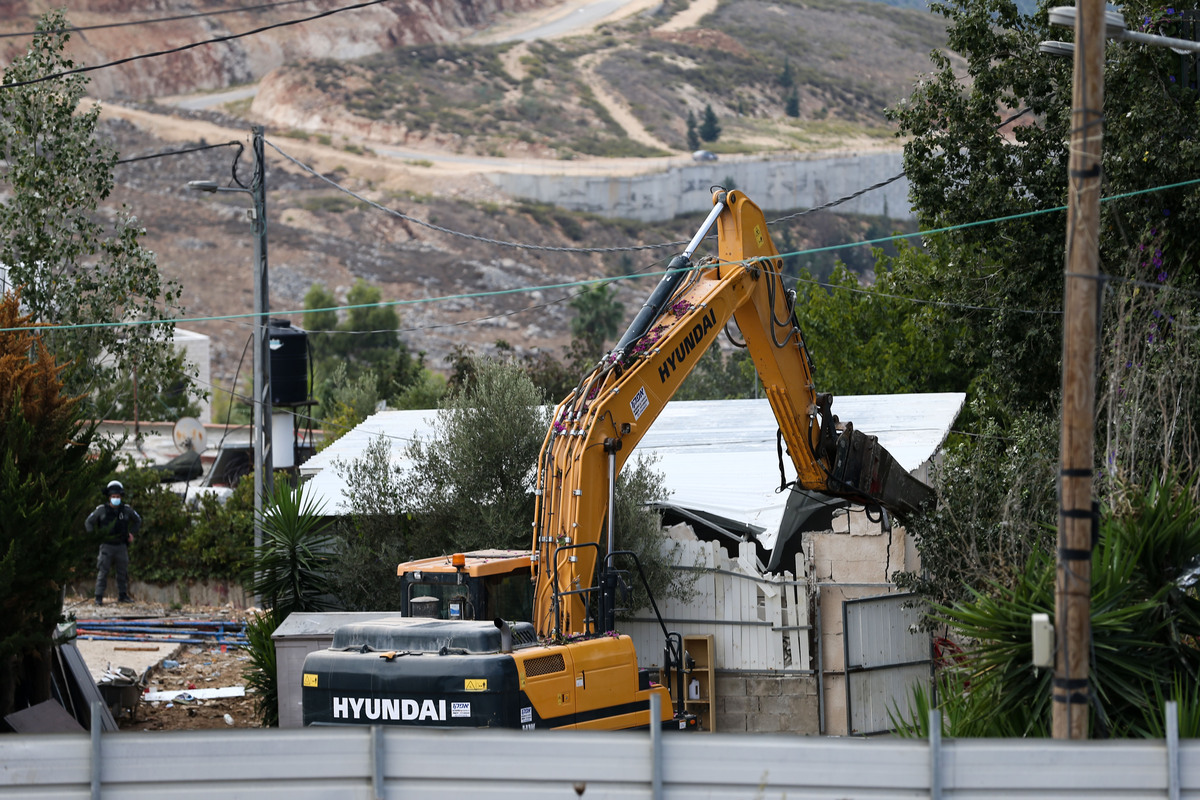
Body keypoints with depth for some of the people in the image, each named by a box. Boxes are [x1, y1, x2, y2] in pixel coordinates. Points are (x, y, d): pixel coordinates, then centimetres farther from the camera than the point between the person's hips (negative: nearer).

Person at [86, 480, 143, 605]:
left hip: (121, 546, 3)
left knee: (123, 571, 10)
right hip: (106, 545, -3)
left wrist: (132, 533, 10)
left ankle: (122, 595, 21)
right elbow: (88, 523, 7)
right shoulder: (101, 510, -4)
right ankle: (99, 597, -5)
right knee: (103, 572, -7)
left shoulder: (127, 510, 3)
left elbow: (138, 521, 21)